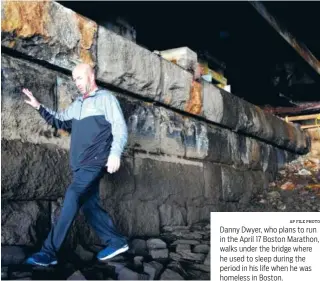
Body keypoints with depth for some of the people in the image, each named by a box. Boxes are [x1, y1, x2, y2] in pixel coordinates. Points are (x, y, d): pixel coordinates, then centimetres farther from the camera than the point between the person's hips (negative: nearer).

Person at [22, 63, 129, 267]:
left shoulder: (106, 98, 0)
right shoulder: (78, 104, 23)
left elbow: (120, 128, -8)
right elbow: (60, 121, 22)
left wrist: (115, 153, -22)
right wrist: (39, 107, 9)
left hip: (95, 162, -8)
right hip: (82, 164, 8)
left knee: (72, 197, -18)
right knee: (89, 205, 8)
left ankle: (49, 252, -18)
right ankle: (117, 242, 19)